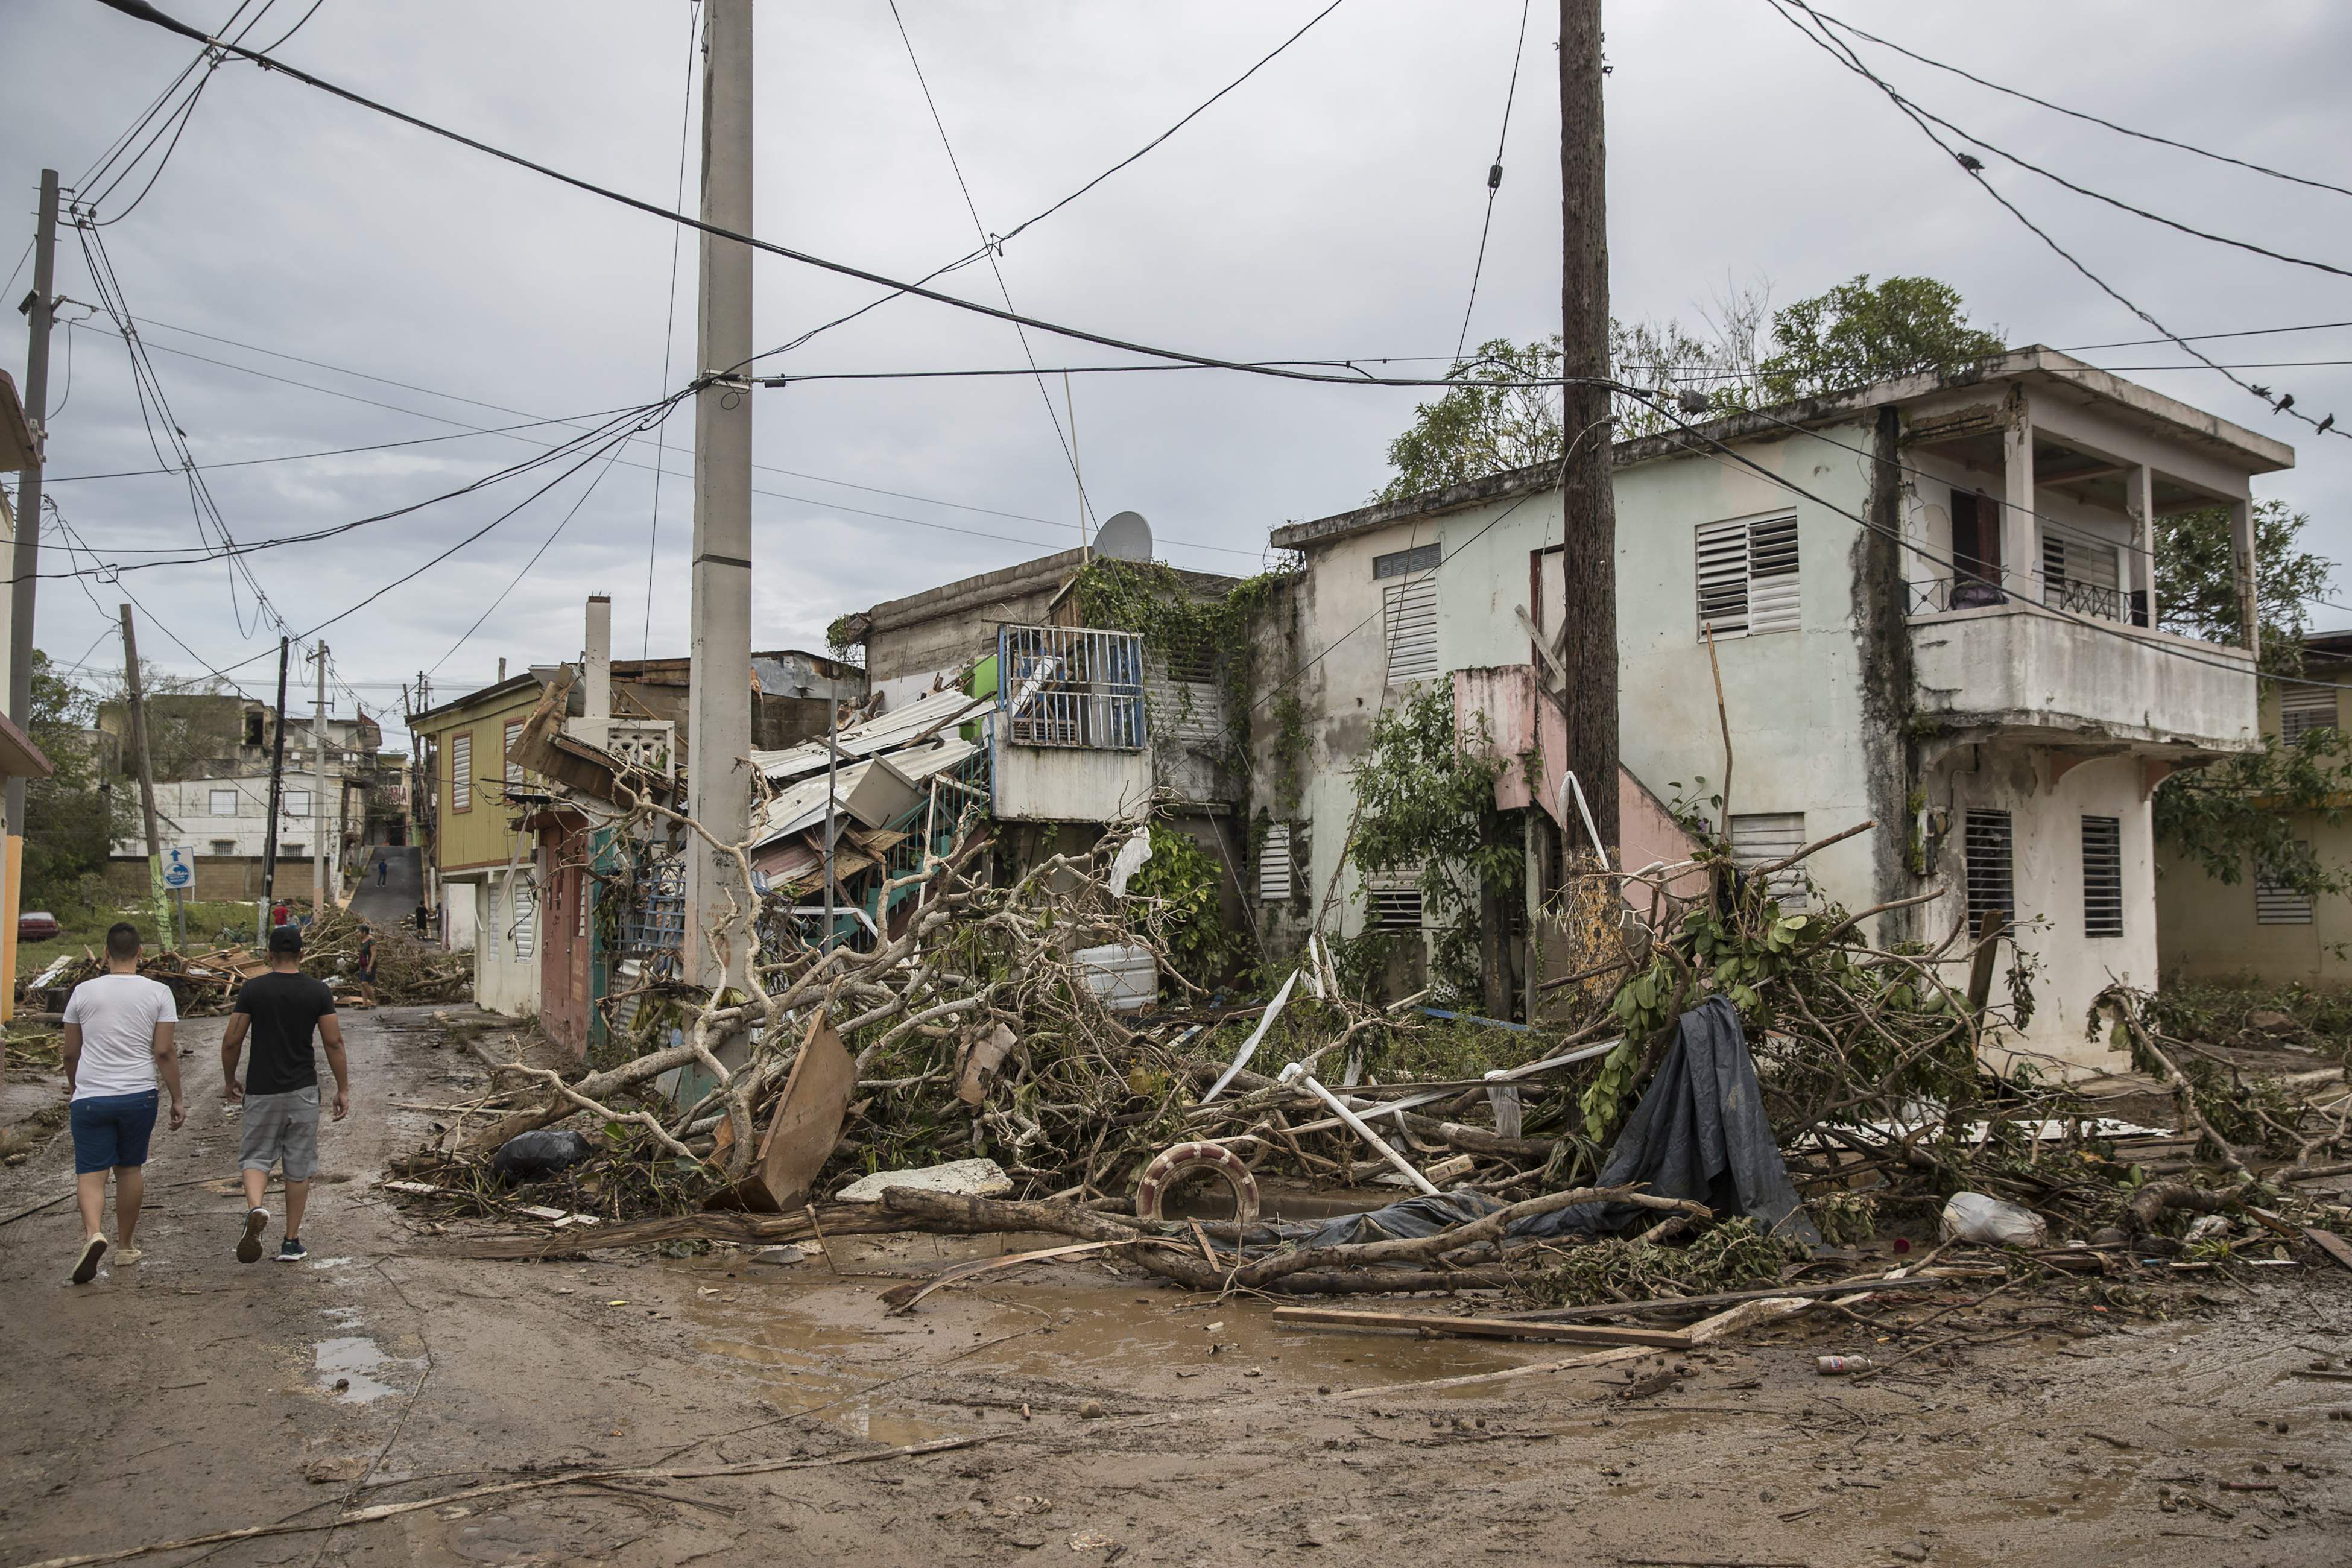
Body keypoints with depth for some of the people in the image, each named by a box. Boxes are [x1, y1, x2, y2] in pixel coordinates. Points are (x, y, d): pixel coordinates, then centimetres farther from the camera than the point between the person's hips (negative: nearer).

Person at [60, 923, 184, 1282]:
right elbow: (164, 1052, -5)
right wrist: (177, 1100, 3)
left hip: (90, 1097, 0)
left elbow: (70, 1053, 9)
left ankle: (92, 1233, -25)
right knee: (129, 1168, 14)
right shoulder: (158, 992, -3)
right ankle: (126, 1246, 23)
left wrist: (76, 1090, 25)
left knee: (91, 1172, 1)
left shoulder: (84, 991, 1)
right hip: (139, 1095, 1)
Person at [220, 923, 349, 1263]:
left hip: (262, 1091, 0)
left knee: (255, 1157, 12)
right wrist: (343, 1089, 4)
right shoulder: (318, 991, -4)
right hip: (303, 1090, 1)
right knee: (298, 1166, 9)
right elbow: (333, 1043, -4)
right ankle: (291, 1242, 13)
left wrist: (229, 1081, 13)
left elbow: (232, 1041, -4)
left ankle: (255, 1209, -18)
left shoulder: (252, 989, -5)